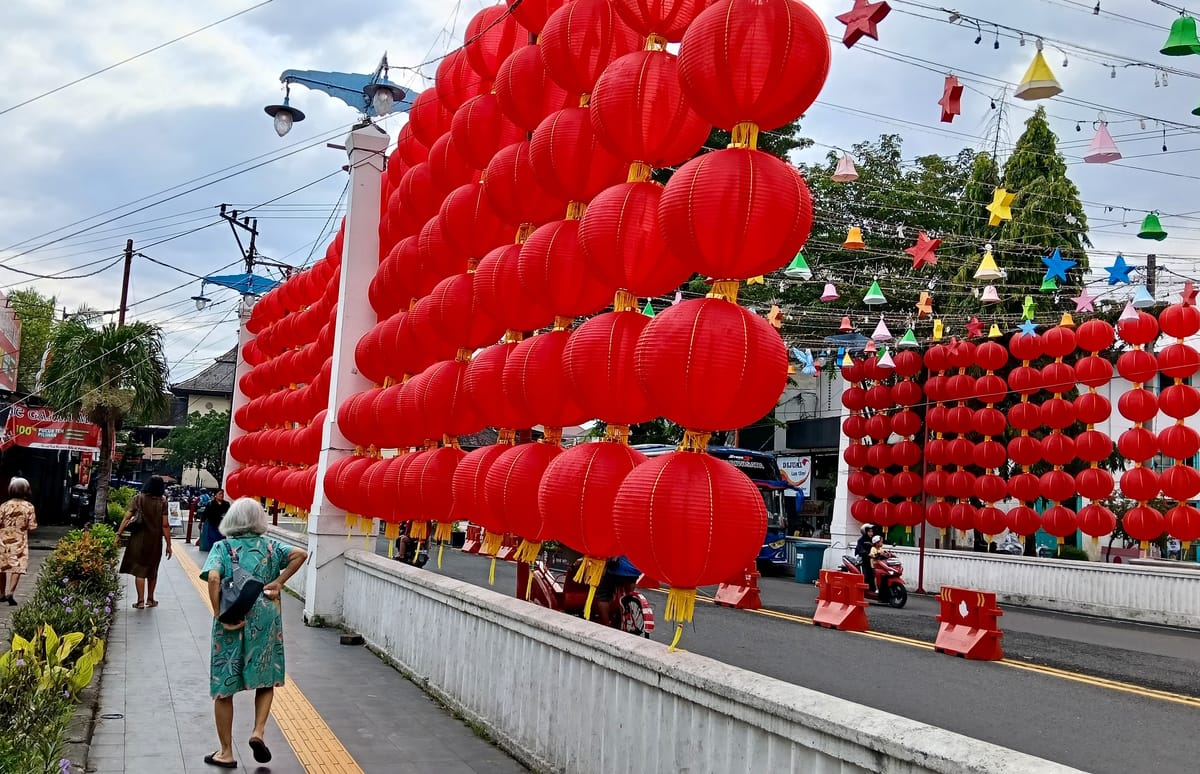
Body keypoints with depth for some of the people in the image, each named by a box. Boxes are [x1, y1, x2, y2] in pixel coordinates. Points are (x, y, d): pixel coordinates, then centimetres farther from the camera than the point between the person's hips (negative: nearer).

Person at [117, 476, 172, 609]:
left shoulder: (139, 499, -4)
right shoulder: (162, 502, -8)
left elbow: (127, 518, -9)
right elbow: (165, 525, -9)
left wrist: (119, 534, -4)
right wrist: (168, 544, -4)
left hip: (139, 539, 0)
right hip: (155, 540, 0)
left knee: (140, 570, 4)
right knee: (152, 570, 16)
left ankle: (141, 601, -1)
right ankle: (150, 599, 24)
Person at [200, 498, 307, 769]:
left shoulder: (222, 547, -1)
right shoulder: (269, 545, 4)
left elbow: (213, 577, -19)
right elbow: (300, 554, -9)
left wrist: (219, 614, -13)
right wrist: (278, 582, -6)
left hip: (231, 622, -1)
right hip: (265, 620, 2)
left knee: (223, 687, 11)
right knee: (266, 679, 20)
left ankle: (226, 753, 17)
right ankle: (258, 731, 0)